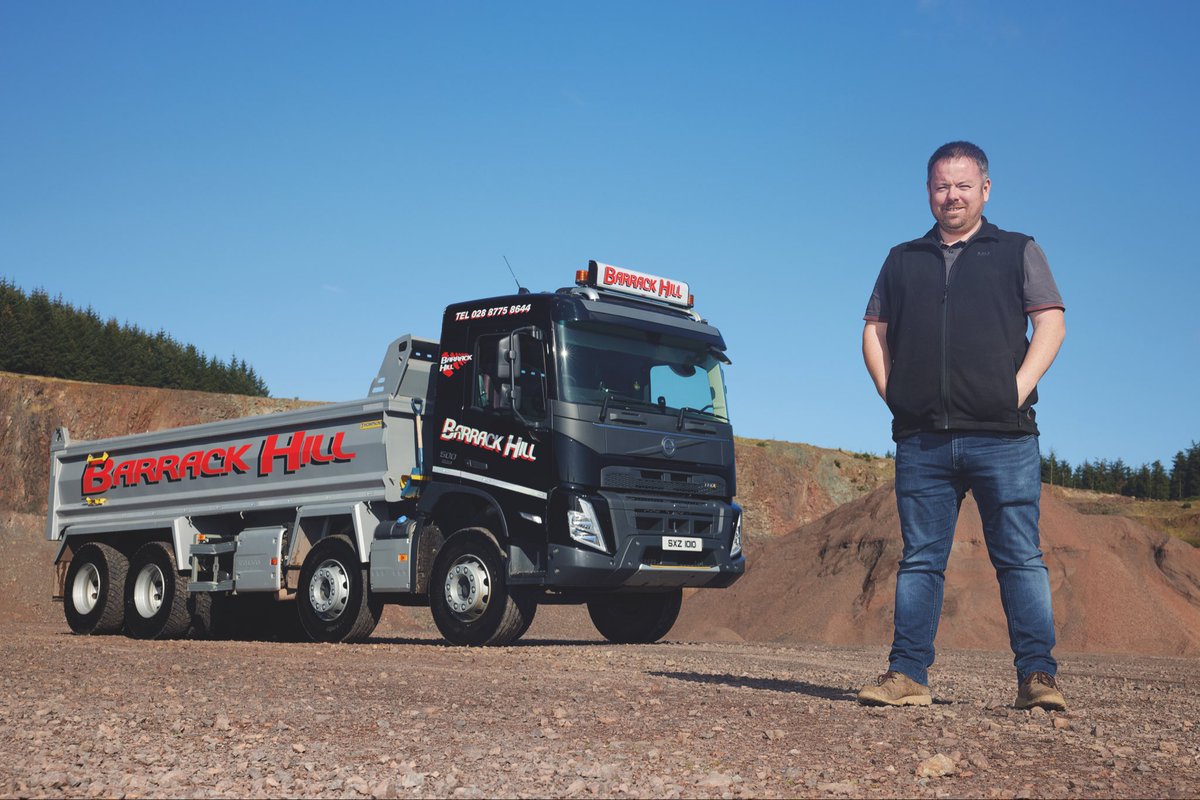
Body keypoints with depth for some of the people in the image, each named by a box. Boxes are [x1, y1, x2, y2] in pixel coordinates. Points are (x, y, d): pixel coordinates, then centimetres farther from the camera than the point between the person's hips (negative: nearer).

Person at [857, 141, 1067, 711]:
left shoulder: (1019, 252, 13)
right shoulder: (903, 260, 20)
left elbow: (1051, 324, 5)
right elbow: (874, 332, 18)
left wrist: (1018, 389, -7)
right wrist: (893, 393, 3)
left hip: (1002, 437, -2)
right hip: (922, 439, 2)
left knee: (1020, 557, -4)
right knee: (920, 559, 3)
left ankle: (1037, 676, -2)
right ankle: (908, 675, 5)